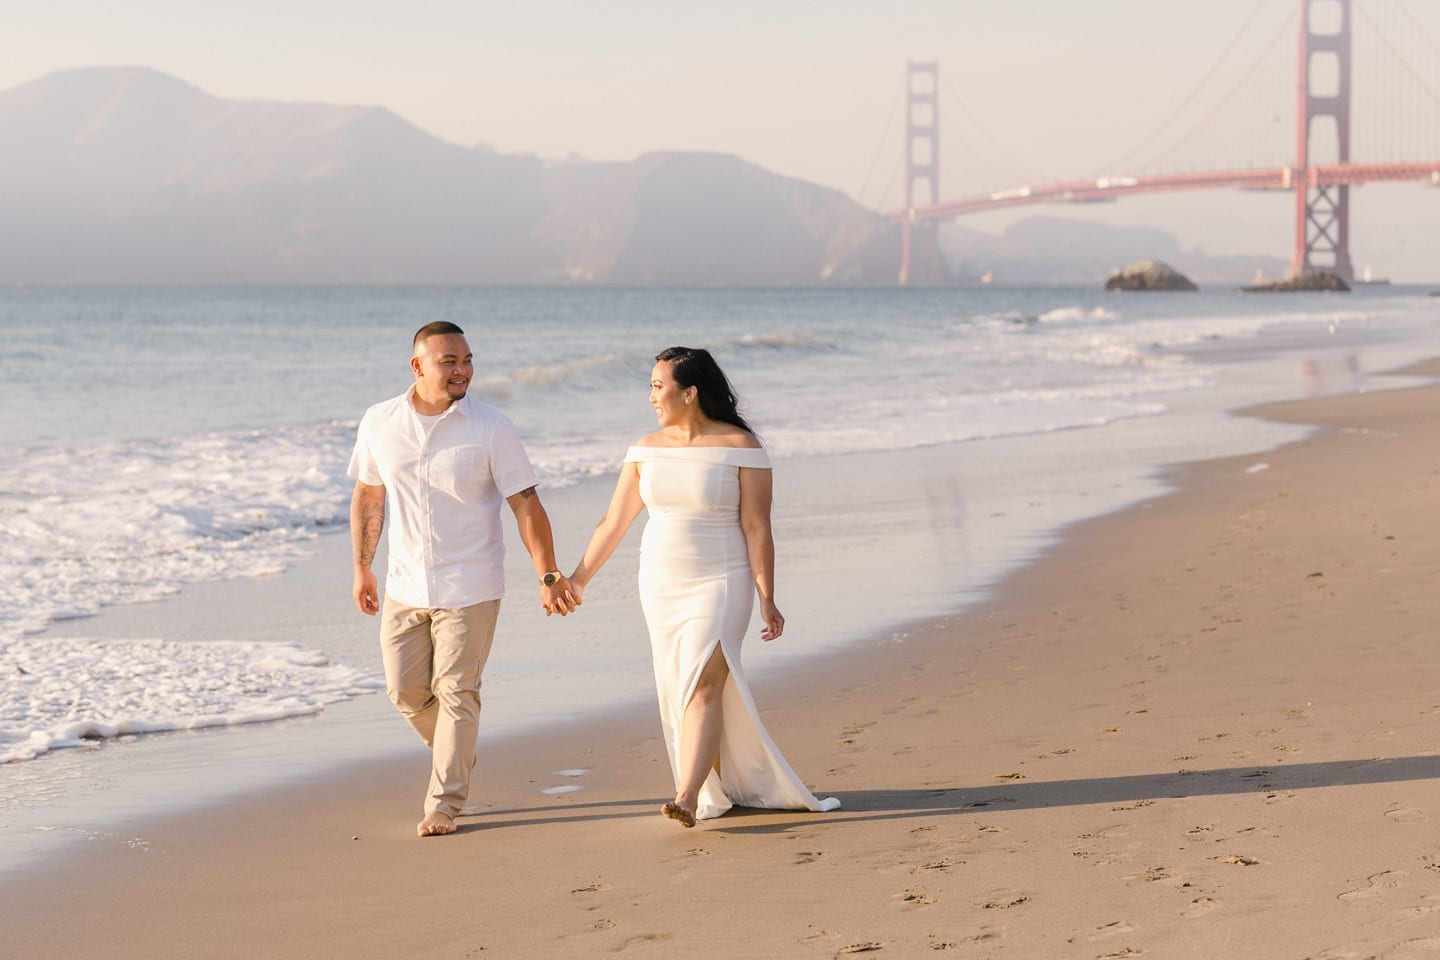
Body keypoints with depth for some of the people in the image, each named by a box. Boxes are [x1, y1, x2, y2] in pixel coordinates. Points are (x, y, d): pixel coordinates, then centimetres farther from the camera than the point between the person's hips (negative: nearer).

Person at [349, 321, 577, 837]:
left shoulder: (491, 428, -11)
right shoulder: (379, 423, -2)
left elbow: (526, 505, -9)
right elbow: (367, 497, 11)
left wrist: (548, 576, -14)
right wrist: (362, 568, 14)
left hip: (468, 587, -3)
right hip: (405, 586, 4)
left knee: (455, 693, -2)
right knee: (406, 689, 9)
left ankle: (444, 803, 9)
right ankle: (457, 754, 36)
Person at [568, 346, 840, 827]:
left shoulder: (741, 446, -9)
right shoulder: (648, 449, 5)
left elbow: (756, 528, -9)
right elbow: (614, 521, 10)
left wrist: (766, 598, -12)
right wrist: (579, 577, 10)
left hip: (720, 584, -6)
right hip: (661, 584, 6)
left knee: (702, 684, -18)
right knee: (678, 689, 8)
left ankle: (688, 797, -24)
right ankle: (723, 788, 21)